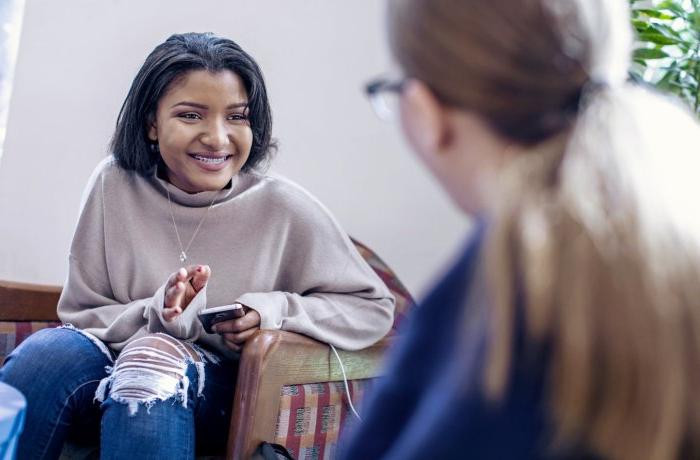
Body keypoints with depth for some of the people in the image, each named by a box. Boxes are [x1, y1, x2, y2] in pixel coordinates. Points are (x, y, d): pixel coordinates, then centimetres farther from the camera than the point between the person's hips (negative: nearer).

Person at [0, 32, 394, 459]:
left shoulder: (284, 207, -9)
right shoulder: (116, 184, -4)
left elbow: (374, 308, 0)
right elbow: (81, 315, 1)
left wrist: (277, 310, -16)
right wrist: (157, 314, -20)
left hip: (221, 389, -2)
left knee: (153, 356, -34)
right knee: (51, 350, -30)